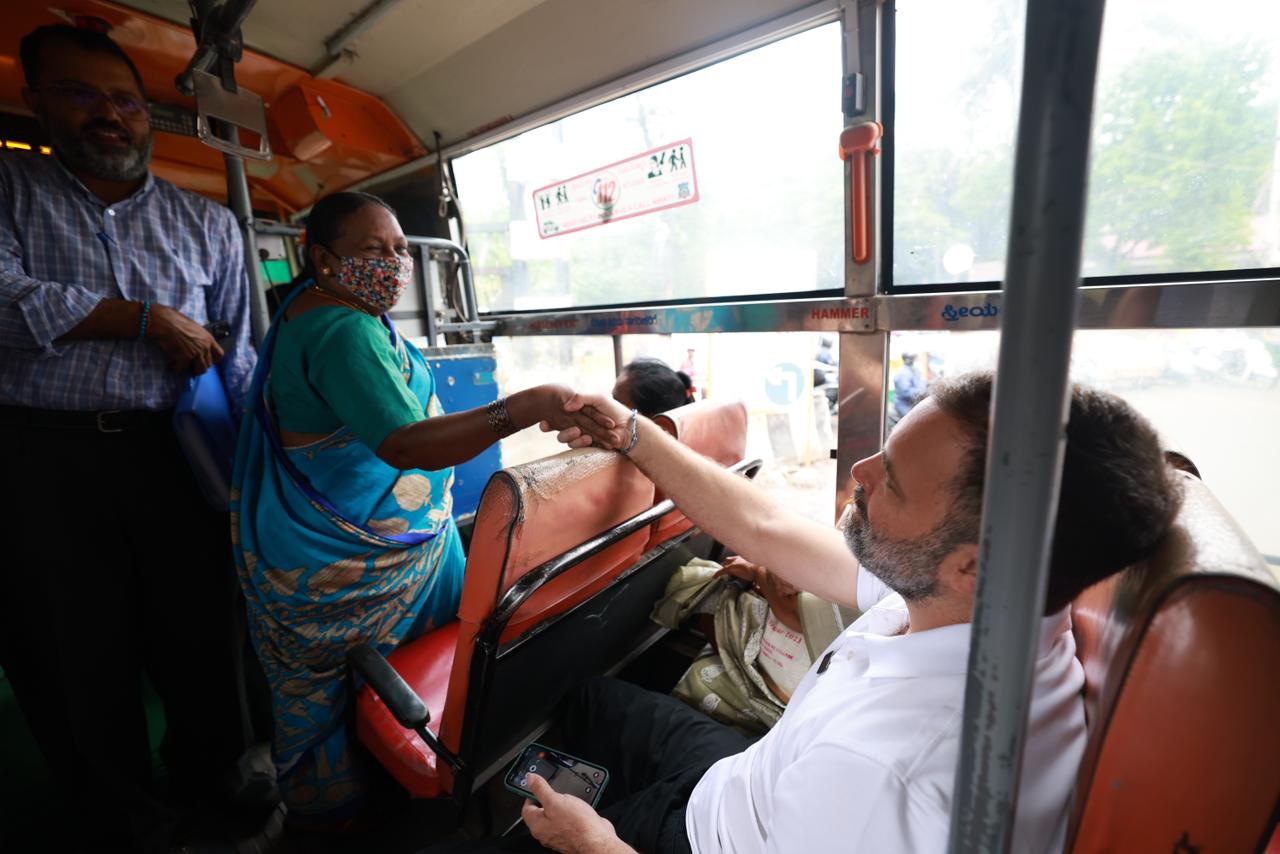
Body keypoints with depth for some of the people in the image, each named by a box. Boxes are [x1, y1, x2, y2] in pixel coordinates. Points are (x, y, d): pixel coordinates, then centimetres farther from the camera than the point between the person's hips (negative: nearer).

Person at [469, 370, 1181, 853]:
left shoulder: (879, 775, -46)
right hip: (757, 782, 6)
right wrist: (632, 435, -3)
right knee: (589, 697, 25)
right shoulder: (951, 600, -21)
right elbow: (764, 530, -11)